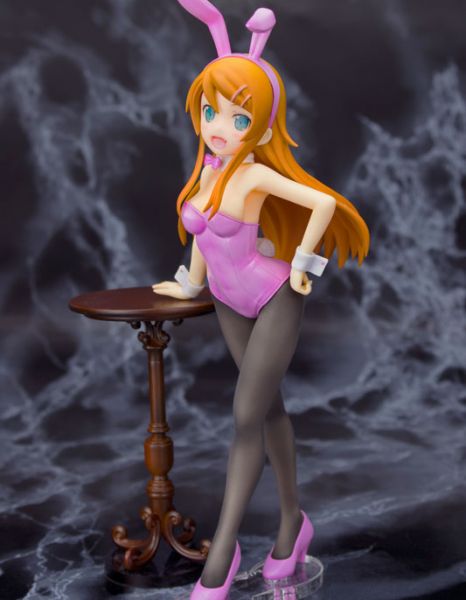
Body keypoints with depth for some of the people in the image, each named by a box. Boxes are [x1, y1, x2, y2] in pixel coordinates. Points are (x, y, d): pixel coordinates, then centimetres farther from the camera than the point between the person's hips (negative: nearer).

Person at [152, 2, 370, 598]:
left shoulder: (255, 173, -22)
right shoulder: (209, 169, -2)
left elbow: (323, 203, -27)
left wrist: (302, 266, -17)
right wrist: (190, 284, 22)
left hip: (273, 300, -7)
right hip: (230, 303, 7)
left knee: (246, 418, -5)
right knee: (268, 408, 15)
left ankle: (222, 552, 4)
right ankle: (293, 519, 31)